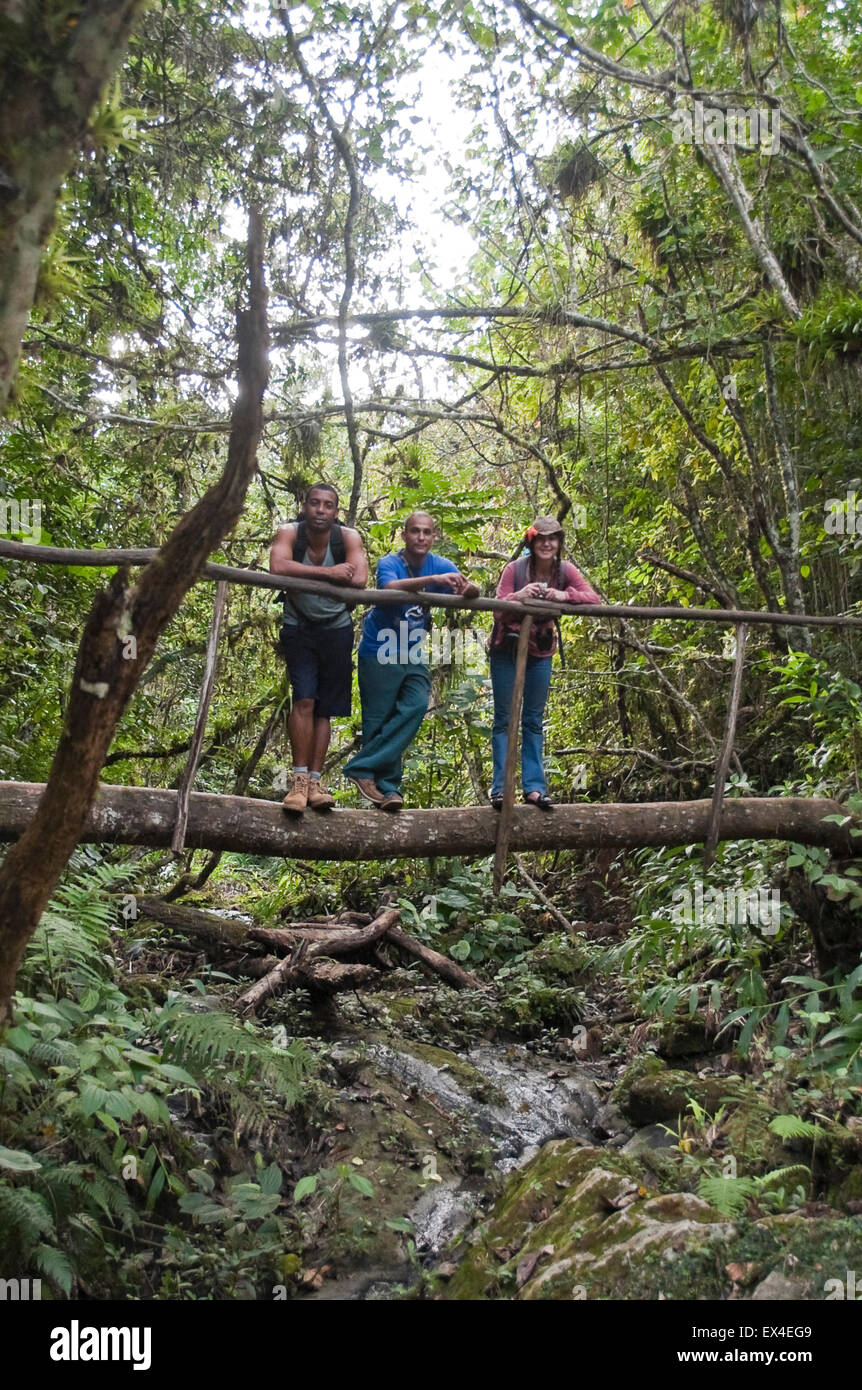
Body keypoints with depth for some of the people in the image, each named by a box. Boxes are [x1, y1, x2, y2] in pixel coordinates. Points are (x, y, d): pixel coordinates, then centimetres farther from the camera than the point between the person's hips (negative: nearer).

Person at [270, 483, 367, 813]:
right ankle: (299, 780, -13)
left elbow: (359, 580, -29)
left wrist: (305, 574, -23)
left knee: (324, 709, 3)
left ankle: (314, 782, 7)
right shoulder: (289, 534, -15)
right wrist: (328, 572, -34)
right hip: (298, 627, -2)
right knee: (304, 699, -17)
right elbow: (278, 567, -35)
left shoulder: (348, 537, -13)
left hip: (336, 629, 2)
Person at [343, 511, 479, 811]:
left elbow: (474, 592, -8)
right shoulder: (389, 564, -13)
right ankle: (387, 787, 9)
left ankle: (362, 768, -12)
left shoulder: (440, 566, 0)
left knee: (416, 707, -16)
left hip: (414, 656, 4)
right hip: (380, 654, -4)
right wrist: (433, 580, -48)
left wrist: (467, 588, -33)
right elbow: (391, 587, -36)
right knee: (379, 720, -2)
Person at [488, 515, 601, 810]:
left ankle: (534, 787, 11)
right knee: (503, 719, 1)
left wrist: (565, 595, -32)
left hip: (541, 653, 3)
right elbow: (498, 612, -19)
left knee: (534, 721, 8)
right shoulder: (515, 569, -17)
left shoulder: (565, 570, -8)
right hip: (506, 651, -3)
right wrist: (519, 595, -39)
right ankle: (500, 789, 4)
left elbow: (594, 598, -16)